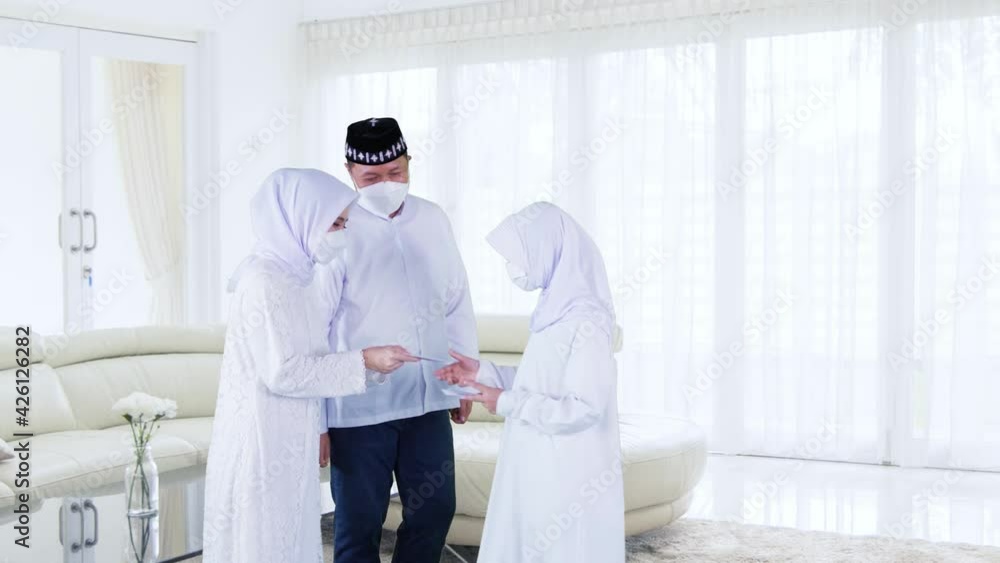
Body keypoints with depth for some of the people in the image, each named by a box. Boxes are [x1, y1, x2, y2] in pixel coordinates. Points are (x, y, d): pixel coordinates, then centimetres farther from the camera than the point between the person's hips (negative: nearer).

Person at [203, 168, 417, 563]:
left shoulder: (292, 277, 10)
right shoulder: (263, 280, -17)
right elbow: (282, 373, -21)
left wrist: (371, 364, 4)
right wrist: (363, 361, -17)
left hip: (287, 443, 9)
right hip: (262, 444, -9)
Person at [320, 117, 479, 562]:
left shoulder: (433, 220, 5)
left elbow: (458, 304, 13)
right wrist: (315, 421, -11)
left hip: (429, 400, 5)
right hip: (360, 408, -5)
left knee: (434, 511, 15)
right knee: (359, 526, 6)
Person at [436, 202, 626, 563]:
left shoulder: (585, 320, -21)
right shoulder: (556, 309, 7)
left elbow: (584, 409, -24)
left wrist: (508, 404, -18)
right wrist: (482, 373, 7)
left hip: (569, 477, -9)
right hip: (540, 470, 9)